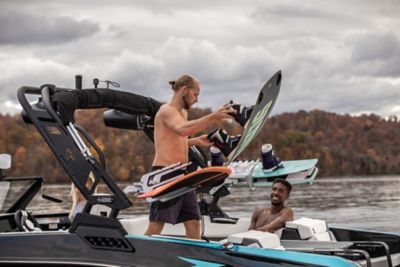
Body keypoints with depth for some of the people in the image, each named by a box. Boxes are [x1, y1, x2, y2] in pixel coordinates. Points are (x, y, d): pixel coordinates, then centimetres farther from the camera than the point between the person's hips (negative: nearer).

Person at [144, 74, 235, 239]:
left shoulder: (182, 113, 19)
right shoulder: (167, 111, -10)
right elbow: (183, 129, -32)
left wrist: (196, 141, 15)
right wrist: (212, 117, -36)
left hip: (182, 174, 9)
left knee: (193, 221, 7)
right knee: (157, 224, -10)